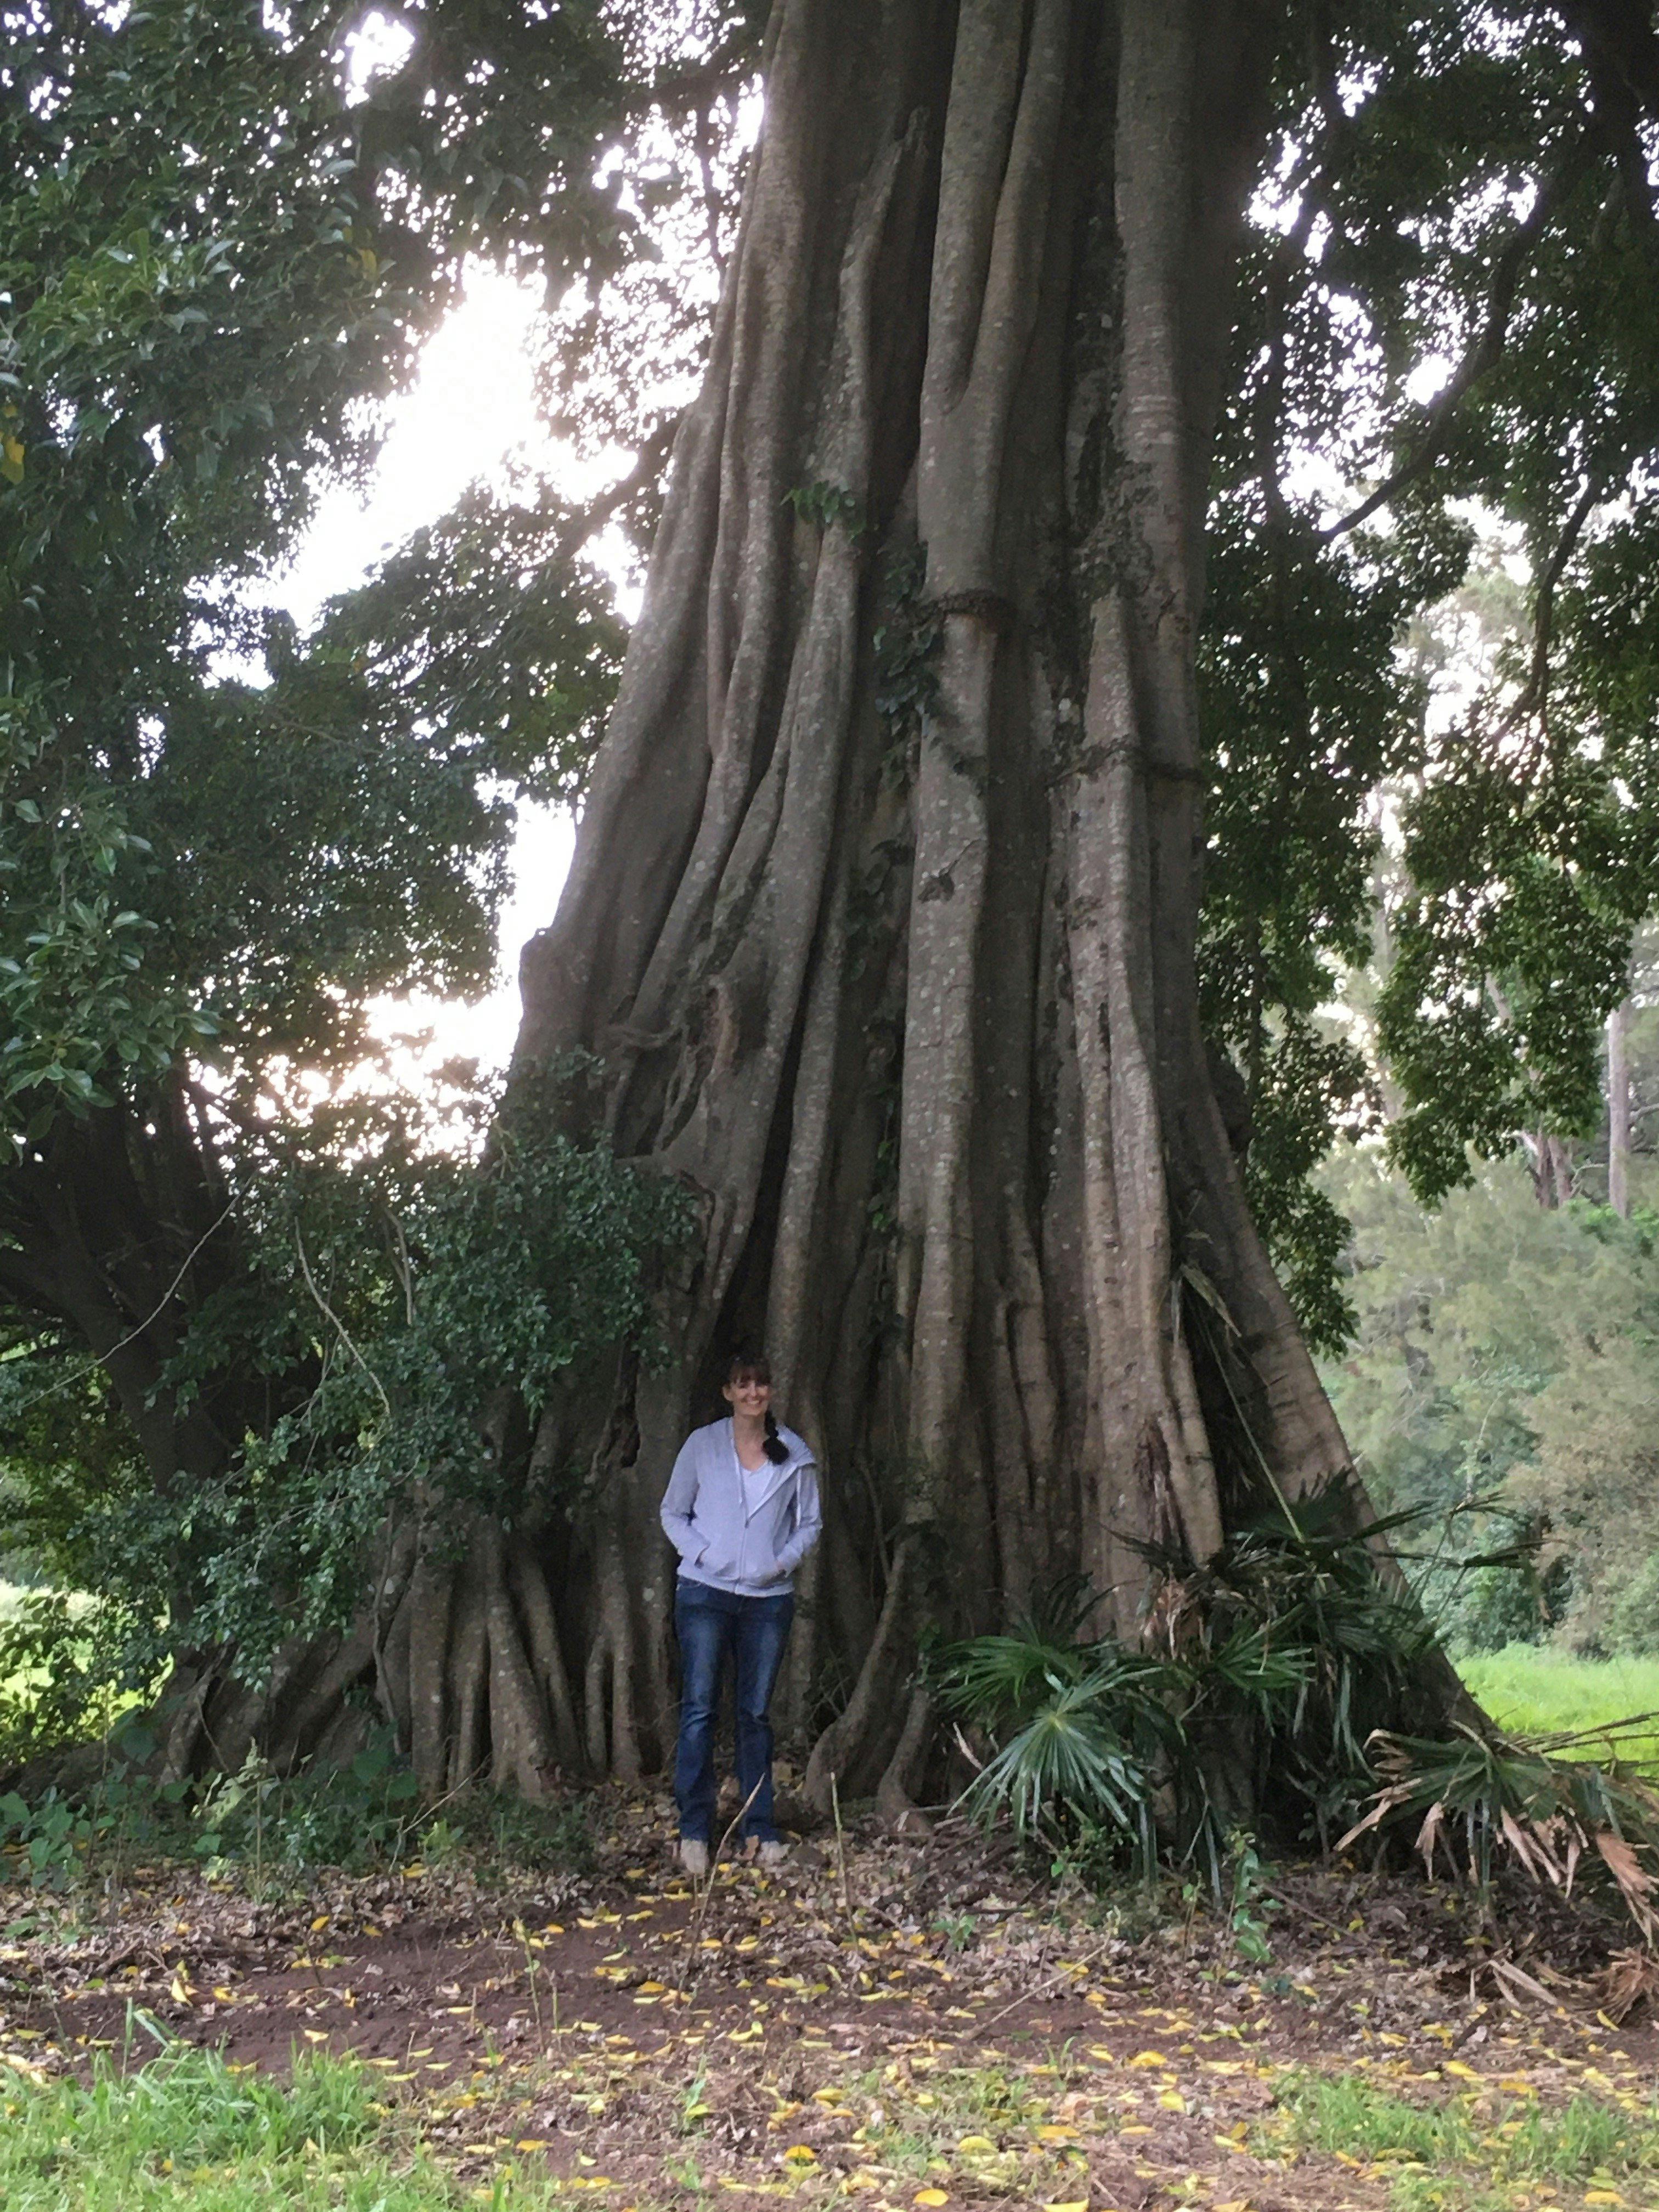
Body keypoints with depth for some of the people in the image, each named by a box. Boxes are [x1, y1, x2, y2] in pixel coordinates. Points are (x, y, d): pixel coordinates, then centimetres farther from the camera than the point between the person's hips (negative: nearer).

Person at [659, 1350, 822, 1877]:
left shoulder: (794, 1454, 6)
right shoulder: (703, 1445, 2)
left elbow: (809, 1523, 13)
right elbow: (673, 1512, 8)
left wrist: (784, 1561, -4)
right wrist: (699, 1553, -8)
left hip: (769, 1597, 2)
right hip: (705, 1593, -2)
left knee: (756, 1713, 8)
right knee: (699, 1709, -5)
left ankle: (760, 1828, 16)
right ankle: (694, 1830, 2)